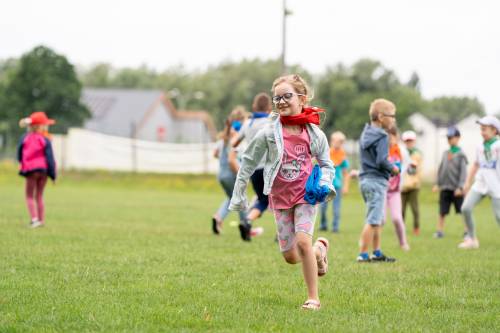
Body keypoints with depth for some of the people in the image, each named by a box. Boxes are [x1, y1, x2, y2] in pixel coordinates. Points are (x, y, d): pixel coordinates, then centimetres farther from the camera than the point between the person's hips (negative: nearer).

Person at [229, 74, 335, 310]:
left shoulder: (314, 134, -6)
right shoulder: (269, 133, -8)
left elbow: (326, 163, 9)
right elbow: (248, 161, 3)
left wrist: (325, 184, -11)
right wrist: (238, 195, 6)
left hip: (305, 194, -2)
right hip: (280, 196, 2)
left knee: (303, 241, -23)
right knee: (290, 257, 2)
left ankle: (313, 298, -11)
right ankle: (319, 249, 38)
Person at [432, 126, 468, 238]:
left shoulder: (461, 154, -5)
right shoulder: (445, 153, 12)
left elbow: (463, 171, -9)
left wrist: (460, 187, -16)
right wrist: (437, 184, 12)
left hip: (456, 189, -5)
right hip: (445, 188, 5)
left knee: (462, 211, 2)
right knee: (442, 212, 4)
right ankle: (440, 231, 11)